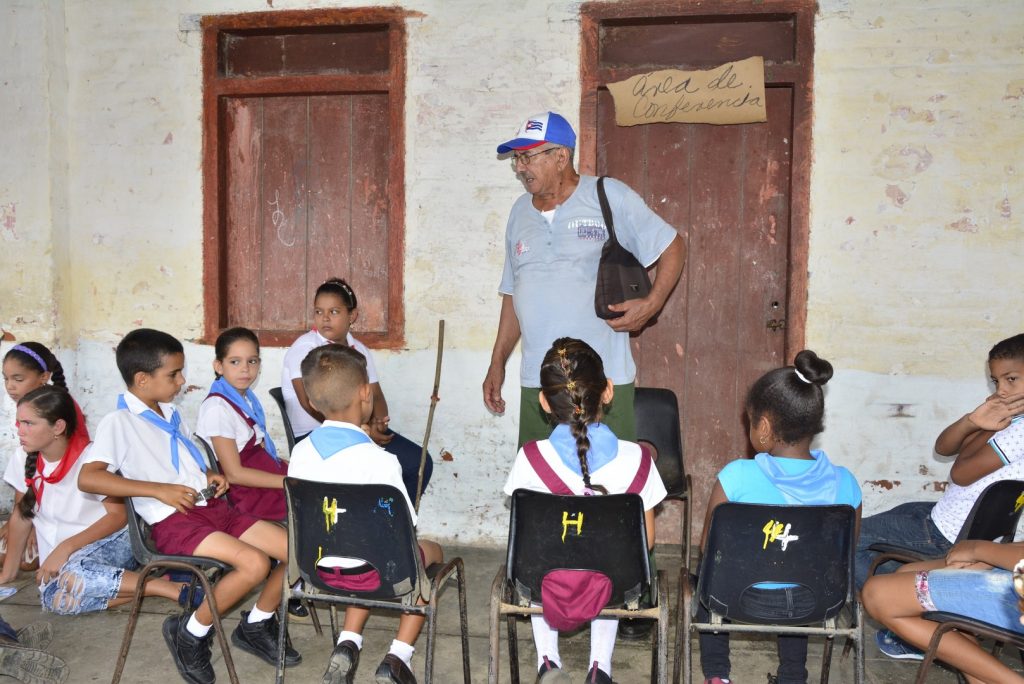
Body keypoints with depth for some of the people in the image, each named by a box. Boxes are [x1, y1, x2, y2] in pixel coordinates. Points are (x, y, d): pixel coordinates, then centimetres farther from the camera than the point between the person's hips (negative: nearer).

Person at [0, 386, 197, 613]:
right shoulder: (23, 459, 1)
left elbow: (119, 515, -14)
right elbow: (21, 513, 13)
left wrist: (66, 547, -22)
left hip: (112, 542, -5)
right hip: (62, 560, 5)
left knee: (69, 576, -38)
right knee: (54, 597, -31)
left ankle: (176, 589, -34)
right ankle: (154, 579, -23)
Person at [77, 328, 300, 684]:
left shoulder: (170, 413, 18)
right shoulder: (118, 422, -6)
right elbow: (87, 478, -19)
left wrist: (209, 475, 8)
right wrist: (160, 490, -22)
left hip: (212, 507, 8)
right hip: (172, 521, -8)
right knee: (255, 563, -29)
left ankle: (256, 625, 16)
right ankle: (191, 632, -6)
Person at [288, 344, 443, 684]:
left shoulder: (300, 452, -7)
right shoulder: (380, 461, -24)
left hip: (317, 569, 6)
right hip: (369, 572, -5)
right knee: (431, 551, 24)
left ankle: (347, 644, 19)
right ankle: (398, 657, 15)